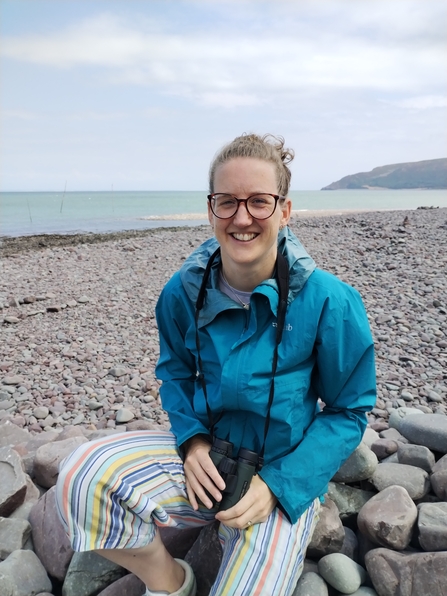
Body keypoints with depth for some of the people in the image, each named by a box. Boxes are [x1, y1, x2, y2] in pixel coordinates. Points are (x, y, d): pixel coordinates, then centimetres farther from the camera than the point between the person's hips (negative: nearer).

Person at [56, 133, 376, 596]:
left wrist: (278, 484, -17)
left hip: (286, 474, -2)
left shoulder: (329, 302, -18)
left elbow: (347, 411, -7)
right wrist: (192, 437, -10)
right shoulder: (184, 291, -8)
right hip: (205, 455, 3)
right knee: (81, 476, -20)